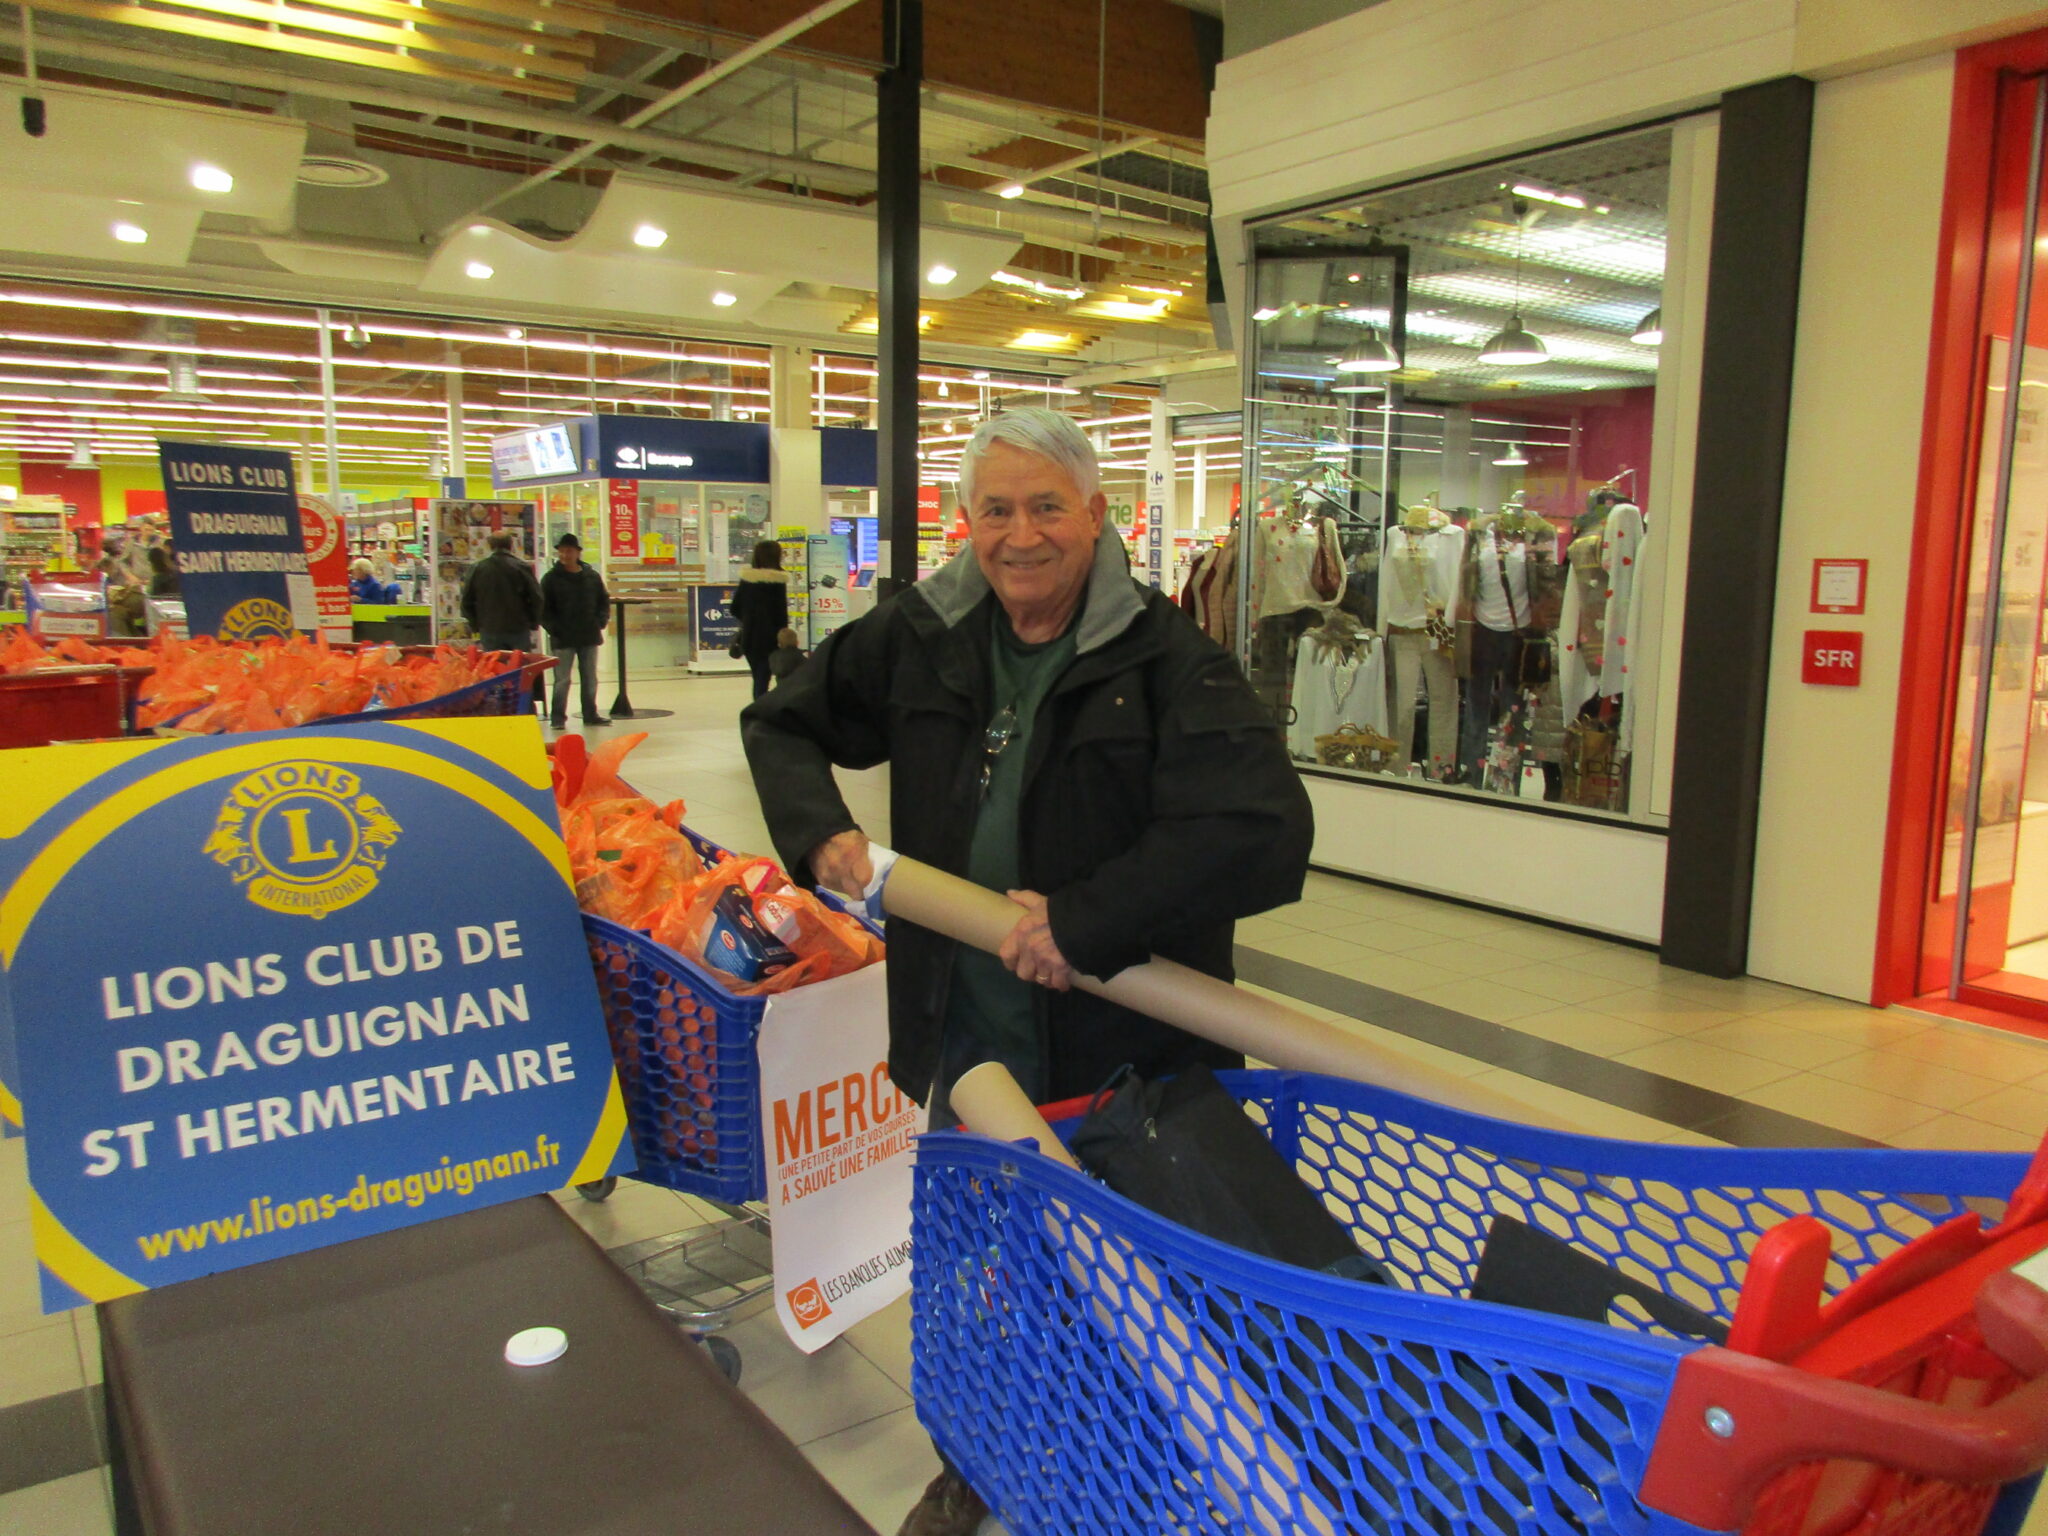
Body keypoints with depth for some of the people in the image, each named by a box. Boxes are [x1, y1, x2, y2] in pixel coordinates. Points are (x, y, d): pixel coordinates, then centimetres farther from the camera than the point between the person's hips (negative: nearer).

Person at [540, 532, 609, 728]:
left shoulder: (592, 577, 6)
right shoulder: (550, 579, -3)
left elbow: (604, 602, 13)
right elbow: (543, 609, -4)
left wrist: (600, 622, -1)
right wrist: (554, 629, -13)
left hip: (589, 637, 3)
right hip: (562, 639, -3)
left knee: (590, 679, 11)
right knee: (562, 680, -1)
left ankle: (590, 714, 20)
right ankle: (559, 717, 7)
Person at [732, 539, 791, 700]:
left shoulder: (746, 577, 4)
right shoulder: (777, 580, -10)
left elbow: (735, 609, 8)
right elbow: (781, 611, -11)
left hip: (748, 636, 5)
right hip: (768, 637, -5)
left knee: (758, 678, 17)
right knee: (763, 679, -4)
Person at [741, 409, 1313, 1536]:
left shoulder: (1165, 659, -16)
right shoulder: (922, 639, 0)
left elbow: (1263, 828, -28)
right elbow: (783, 723, 14)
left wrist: (1085, 920, -27)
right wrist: (819, 832, -5)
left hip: (1119, 1046, -4)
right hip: (966, 1031, 5)